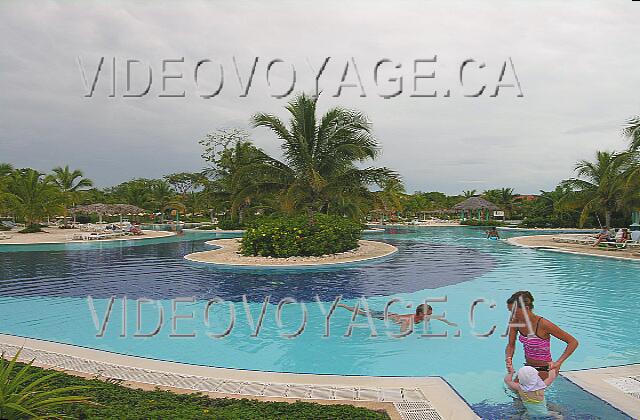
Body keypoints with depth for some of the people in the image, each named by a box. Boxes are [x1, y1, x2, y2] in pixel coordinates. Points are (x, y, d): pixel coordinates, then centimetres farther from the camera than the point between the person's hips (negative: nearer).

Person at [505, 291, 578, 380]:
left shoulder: (543, 324, -26)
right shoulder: (515, 322, -10)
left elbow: (573, 342, -20)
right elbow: (511, 345, 3)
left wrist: (558, 363, -26)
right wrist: (509, 359, -17)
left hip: (544, 370, -6)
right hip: (528, 367, 6)